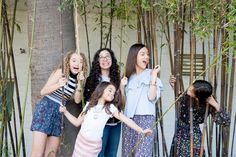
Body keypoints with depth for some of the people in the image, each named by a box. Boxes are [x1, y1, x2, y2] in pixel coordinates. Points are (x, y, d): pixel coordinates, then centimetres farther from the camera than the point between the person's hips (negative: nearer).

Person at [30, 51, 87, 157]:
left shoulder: (76, 79, 9)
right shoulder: (60, 72, -6)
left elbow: (77, 100, 2)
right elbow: (43, 91, -10)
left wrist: (79, 83, -9)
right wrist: (58, 85, -28)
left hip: (58, 112, 6)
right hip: (45, 109, -6)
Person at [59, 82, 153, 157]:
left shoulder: (110, 107, 1)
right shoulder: (89, 105, 7)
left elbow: (125, 119, -4)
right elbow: (77, 122, 11)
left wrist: (141, 130, -10)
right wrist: (65, 112, 4)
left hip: (94, 144, -2)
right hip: (81, 140, 2)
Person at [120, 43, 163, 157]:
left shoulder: (150, 74, 4)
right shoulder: (129, 77, 16)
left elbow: (152, 97, -9)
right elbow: (124, 102, 15)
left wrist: (154, 76, -8)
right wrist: (122, 87, 2)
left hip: (145, 118, -4)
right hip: (129, 119, 4)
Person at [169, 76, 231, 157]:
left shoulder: (207, 105, -24)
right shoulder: (186, 96, -16)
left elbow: (226, 121, -26)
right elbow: (180, 97, 11)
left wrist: (216, 105, -34)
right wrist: (173, 86, -6)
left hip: (192, 136, -4)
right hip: (179, 132, 5)